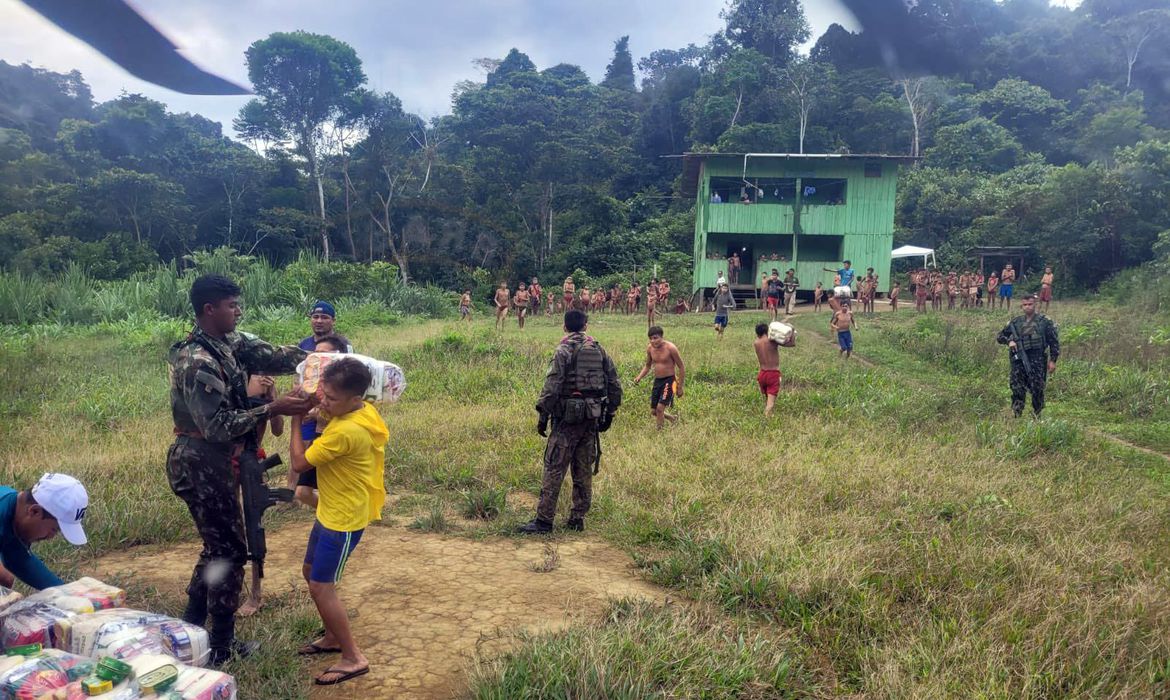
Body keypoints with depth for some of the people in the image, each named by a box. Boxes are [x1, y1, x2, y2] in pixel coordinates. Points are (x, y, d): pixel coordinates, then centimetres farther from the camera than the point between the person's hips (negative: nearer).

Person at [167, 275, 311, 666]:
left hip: (212, 461, 9)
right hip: (202, 465, -9)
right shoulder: (198, 362, -23)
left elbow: (271, 356, -3)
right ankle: (221, 646, 17)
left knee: (218, 546, 21)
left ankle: (190, 629, 34)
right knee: (230, 550, 3)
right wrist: (273, 409, -31)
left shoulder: (229, 344, 4)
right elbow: (218, 426, -26)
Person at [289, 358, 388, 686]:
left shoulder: (346, 431, -31)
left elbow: (299, 462, -19)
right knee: (310, 573, 21)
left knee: (321, 587, -2)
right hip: (332, 512, 10)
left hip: (343, 520, -10)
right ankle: (333, 637, 35)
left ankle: (353, 659, 9)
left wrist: (296, 419, -11)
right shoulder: (365, 412, -3)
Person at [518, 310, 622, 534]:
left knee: (554, 469, -2)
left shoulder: (564, 351, -7)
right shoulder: (599, 350, 10)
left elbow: (552, 386, -14)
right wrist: (609, 413, 19)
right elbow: (615, 385, 11)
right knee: (584, 471, 11)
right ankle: (577, 519, 16)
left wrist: (543, 415, -8)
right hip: (592, 417, 6)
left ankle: (544, 520, -2)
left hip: (568, 417, -6)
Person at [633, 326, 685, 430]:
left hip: (669, 380, -6)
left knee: (660, 408, -18)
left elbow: (681, 367, -9)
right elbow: (648, 365, 16)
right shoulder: (650, 348, 0)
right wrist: (639, 377, -2)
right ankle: (673, 419, 39)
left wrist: (680, 387, -8)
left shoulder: (670, 348, -17)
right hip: (657, 381, 6)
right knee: (653, 412, 11)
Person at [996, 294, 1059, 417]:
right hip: (1019, 361, 2)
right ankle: (1016, 417, 1)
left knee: (1037, 391, 1)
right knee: (1017, 391, -3)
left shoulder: (1044, 322, 2)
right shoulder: (1016, 322, 10)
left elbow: (1054, 342, 3)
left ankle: (1037, 417, 15)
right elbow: (999, 337, 15)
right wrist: (1009, 341, -6)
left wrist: (1053, 360, -3)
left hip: (1038, 362, -2)